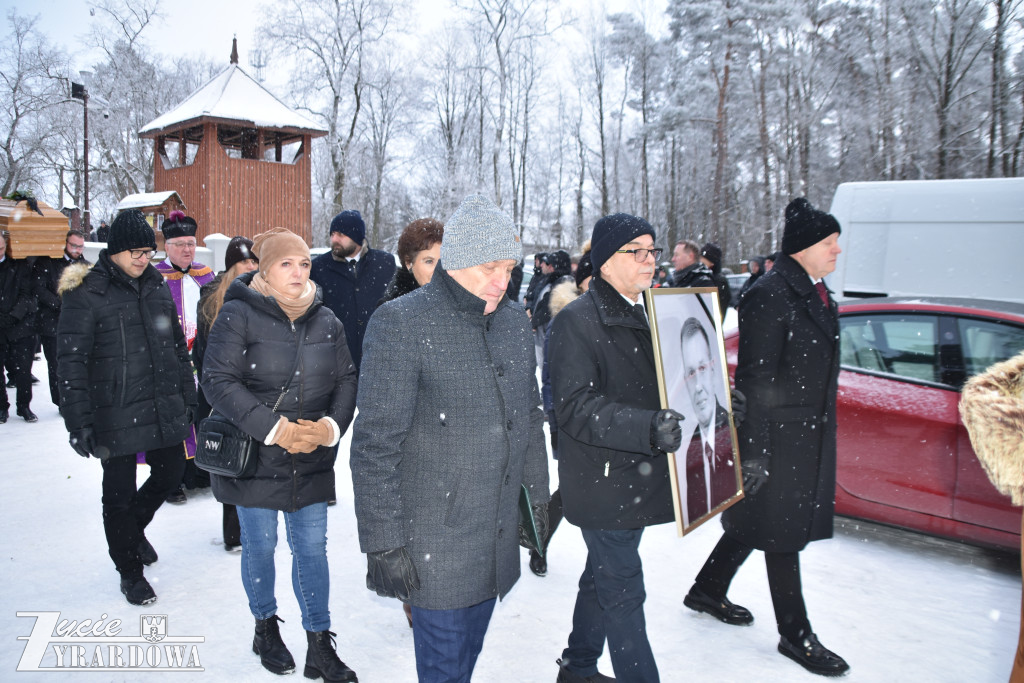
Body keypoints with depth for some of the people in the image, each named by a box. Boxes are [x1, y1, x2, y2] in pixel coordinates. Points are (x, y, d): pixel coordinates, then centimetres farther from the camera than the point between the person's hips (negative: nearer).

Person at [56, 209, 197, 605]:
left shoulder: (157, 288, 8)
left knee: (170, 473, 15)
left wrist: (187, 400, 14)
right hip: (115, 414, -5)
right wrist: (79, 422, -15)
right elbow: (71, 361, -12)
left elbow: (178, 348, 14)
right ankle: (130, 573, 26)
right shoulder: (85, 293, -10)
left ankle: (134, 527, 45)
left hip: (164, 409, 5)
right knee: (119, 494, 7)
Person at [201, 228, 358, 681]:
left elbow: (346, 379, 5)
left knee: (312, 548, 9)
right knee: (260, 545, 13)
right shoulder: (238, 316, -10)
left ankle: (319, 646, 24)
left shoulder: (326, 321, 3)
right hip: (255, 457, -3)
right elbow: (218, 381, -16)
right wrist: (273, 428, -22)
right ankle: (265, 626, 39)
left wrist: (331, 425, -13)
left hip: (313, 460, 3)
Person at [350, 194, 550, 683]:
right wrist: (383, 541, -15)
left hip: (499, 540, 6)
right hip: (436, 544, -6)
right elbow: (375, 445, -16)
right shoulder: (401, 322, -15)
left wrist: (538, 496, 16)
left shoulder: (514, 320, 6)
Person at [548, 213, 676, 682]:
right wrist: (649, 428, -38)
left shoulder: (642, 316, 13)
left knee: (604, 578, 23)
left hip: (636, 479, 10)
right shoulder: (577, 320, -16)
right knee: (624, 591, 0)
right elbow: (576, 407, -25)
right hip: (602, 483, -10)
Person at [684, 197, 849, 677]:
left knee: (758, 520, 18)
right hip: (778, 433, -9)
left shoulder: (817, 293, 12)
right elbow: (756, 378, -20)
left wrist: (823, 430, 21)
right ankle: (795, 635, 21)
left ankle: (707, 591, 36)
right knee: (782, 530, 5)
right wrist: (756, 448, -21)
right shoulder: (770, 296, -18)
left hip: (810, 433, 10)